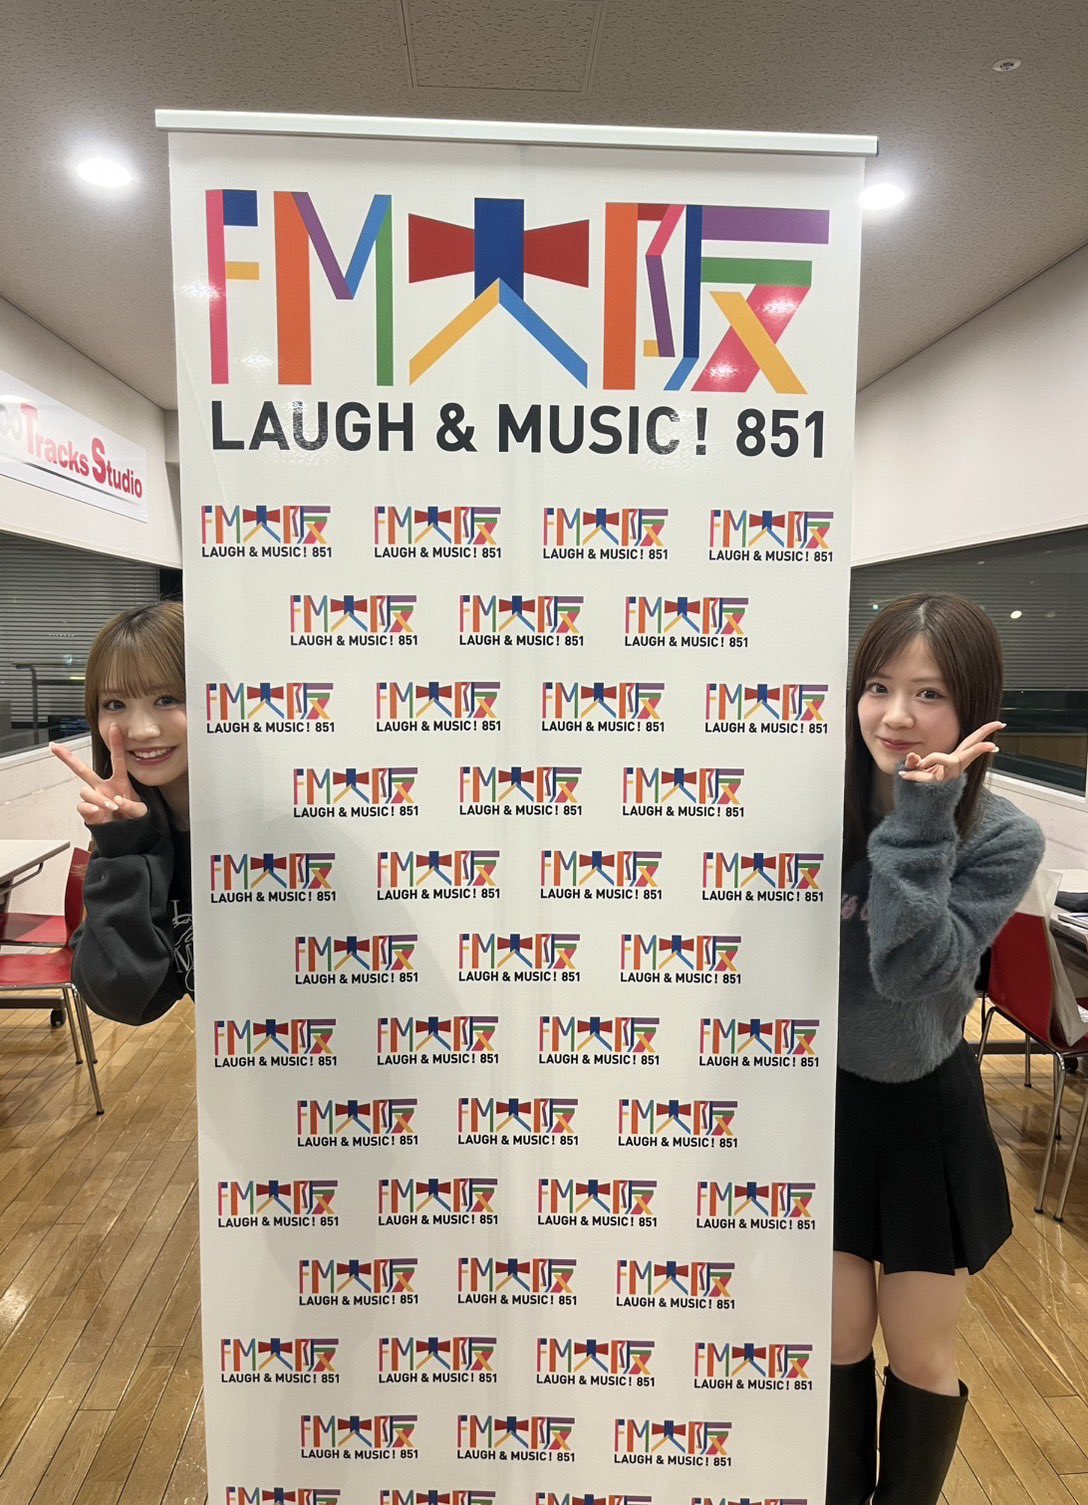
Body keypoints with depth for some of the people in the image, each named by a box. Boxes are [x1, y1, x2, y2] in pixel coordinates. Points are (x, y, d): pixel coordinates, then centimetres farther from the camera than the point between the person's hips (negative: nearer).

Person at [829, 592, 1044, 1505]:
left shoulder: (1004, 839, -16)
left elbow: (911, 969, -30)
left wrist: (921, 817, -33)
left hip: (927, 1113, 0)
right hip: (823, 1099, 1)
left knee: (921, 1356, 13)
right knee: (839, 1338, 13)